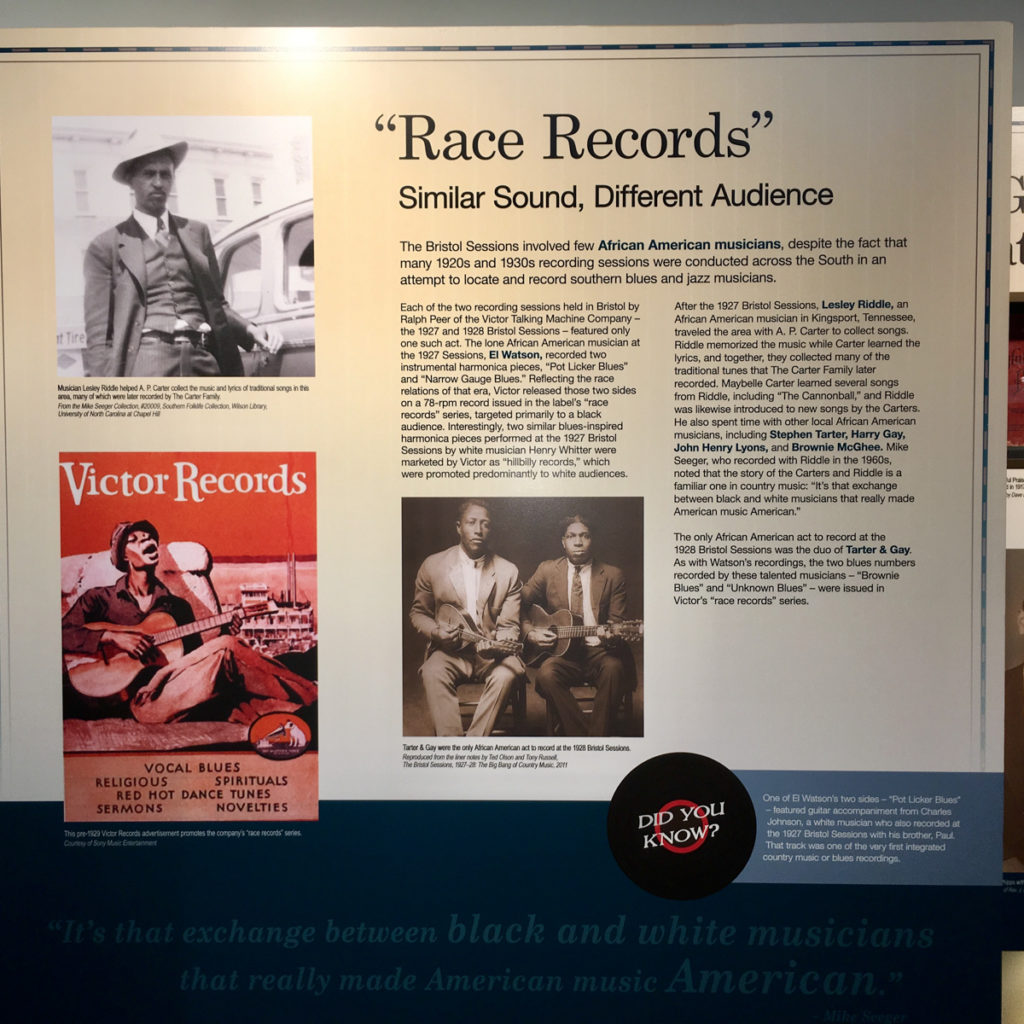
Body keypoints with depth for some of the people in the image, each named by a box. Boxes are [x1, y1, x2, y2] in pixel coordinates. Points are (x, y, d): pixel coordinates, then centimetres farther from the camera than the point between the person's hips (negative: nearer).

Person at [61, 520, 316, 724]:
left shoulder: (178, 606, 19)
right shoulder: (100, 599, 10)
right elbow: (63, 634, -4)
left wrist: (223, 635, 0)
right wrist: (113, 637, -16)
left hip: (178, 696, 4)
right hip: (135, 698, -4)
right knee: (227, 649, -26)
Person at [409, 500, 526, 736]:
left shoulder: (508, 572, 2)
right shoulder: (433, 565, 3)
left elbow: (509, 627, 0)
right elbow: (418, 613, 13)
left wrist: (491, 646, -22)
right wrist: (436, 632, -9)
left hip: (491, 654, 0)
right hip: (450, 652, 0)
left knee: (506, 674, -31)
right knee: (432, 672, -31)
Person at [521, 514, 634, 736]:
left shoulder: (613, 575, 5)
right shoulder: (547, 570, 7)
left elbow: (617, 623, 2)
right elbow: (518, 604, 13)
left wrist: (610, 636, -20)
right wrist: (530, 632, -3)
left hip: (599, 651, -1)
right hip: (562, 651, 1)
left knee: (614, 668, -34)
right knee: (546, 674, -31)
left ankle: (598, 736, -18)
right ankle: (580, 735, -18)